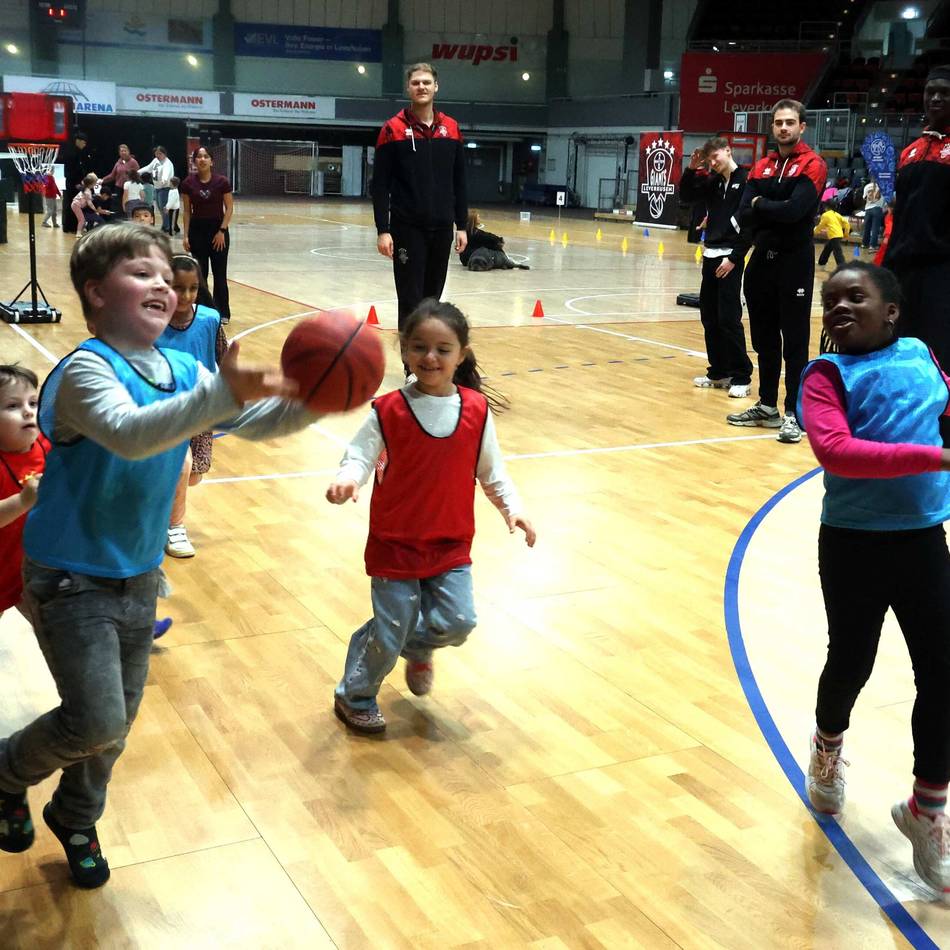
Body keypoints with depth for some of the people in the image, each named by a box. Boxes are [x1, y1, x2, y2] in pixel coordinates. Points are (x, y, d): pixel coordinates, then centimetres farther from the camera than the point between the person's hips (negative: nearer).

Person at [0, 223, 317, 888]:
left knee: (118, 720, 17)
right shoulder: (86, 369, -22)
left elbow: (261, 421, -1)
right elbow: (129, 433, -41)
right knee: (96, 722, -11)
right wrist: (221, 394, -53)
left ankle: (75, 819, 43)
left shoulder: (184, 371, -1)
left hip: (139, 577, 7)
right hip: (72, 577, -7)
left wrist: (311, 400, -22)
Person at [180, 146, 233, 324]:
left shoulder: (221, 182, -8)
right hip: (197, 229, 2)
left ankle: (222, 313, 12)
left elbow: (229, 208, -3)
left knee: (220, 274, 3)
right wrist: (186, 235, -3)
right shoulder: (188, 183, -3)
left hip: (217, 229, -1)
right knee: (199, 273, 5)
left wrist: (222, 231, -10)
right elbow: (186, 211, 2)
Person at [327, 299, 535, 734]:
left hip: (451, 544, 3)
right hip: (396, 543, -3)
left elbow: (491, 470, 5)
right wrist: (346, 480, -36)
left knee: (457, 622, -4)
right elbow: (360, 455, -14)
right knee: (388, 632, 3)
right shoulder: (388, 411, -11)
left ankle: (418, 648, 33)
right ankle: (354, 698, 30)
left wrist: (512, 508, -7)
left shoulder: (476, 409, -3)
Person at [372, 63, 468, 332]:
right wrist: (383, 230, -12)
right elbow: (380, 185, -6)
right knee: (410, 302, -3)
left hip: (442, 228, 4)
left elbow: (459, 182, 12)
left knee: (432, 300, 11)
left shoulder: (451, 128, 7)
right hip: (407, 228, -4)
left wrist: (461, 225, 8)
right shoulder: (393, 129, -4)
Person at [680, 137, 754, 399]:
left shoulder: (745, 181, -9)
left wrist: (734, 257, -17)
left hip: (730, 258, -7)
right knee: (708, 317, 9)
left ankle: (741, 377, -2)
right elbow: (686, 195, 18)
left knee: (729, 319, -8)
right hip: (710, 255, 8)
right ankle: (718, 372, 19)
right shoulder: (713, 181, 12)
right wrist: (692, 169, 3)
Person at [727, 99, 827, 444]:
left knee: (794, 341, -2)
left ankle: (793, 413, 2)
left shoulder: (812, 165, -6)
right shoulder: (761, 167, 11)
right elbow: (743, 215, 1)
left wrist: (761, 205, -6)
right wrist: (777, 213, -14)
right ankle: (767, 406, 23)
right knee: (764, 338, 13)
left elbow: (795, 209, -21)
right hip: (761, 259, 6)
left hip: (795, 261, -6)